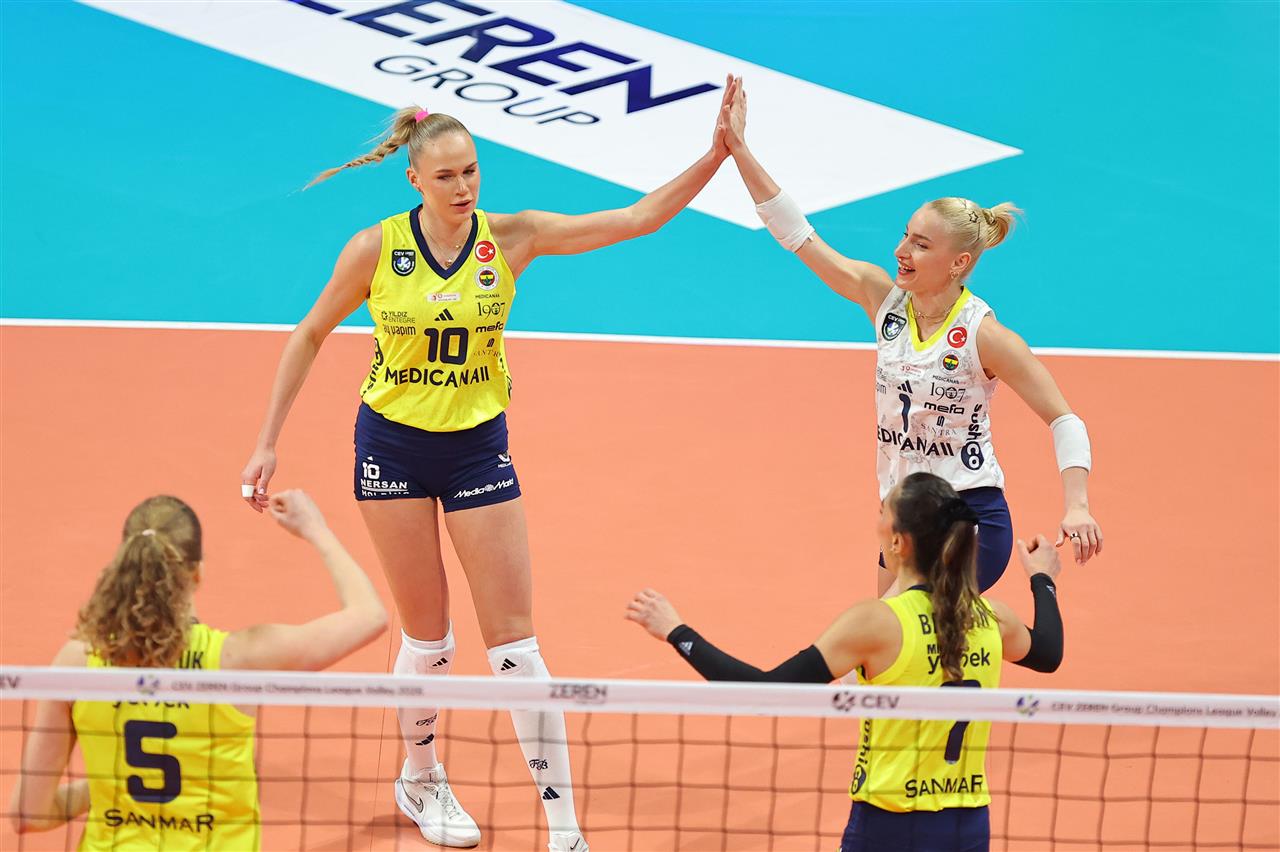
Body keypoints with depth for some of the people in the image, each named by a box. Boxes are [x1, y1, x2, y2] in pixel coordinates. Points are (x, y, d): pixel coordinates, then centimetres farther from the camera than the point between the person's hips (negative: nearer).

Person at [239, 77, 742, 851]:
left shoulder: (510, 238, -10)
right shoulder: (376, 249, -11)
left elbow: (639, 218, -14)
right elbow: (310, 336, 2)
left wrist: (715, 155, -27)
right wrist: (268, 441, 1)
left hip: (479, 446, 1)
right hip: (392, 445, -1)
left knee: (514, 638, -3)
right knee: (427, 633, 7)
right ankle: (421, 778, 33)